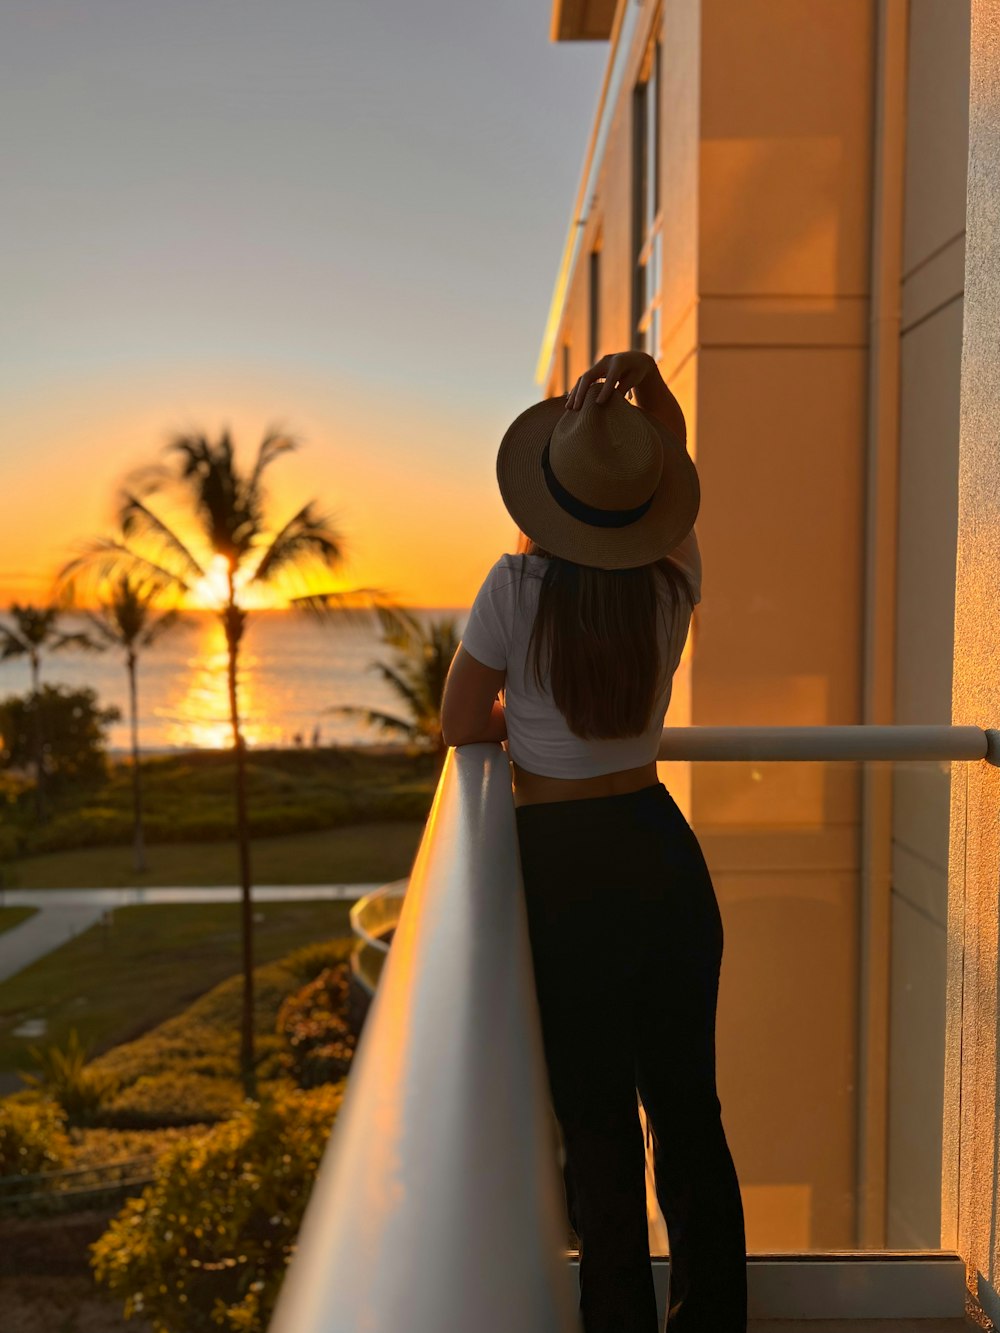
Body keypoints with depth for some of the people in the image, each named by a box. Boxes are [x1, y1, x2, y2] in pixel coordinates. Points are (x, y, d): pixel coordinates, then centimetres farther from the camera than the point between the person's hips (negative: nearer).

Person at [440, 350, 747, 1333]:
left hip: (562, 868, -3)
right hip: (664, 854, 4)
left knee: (597, 1127, 11)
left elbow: (459, 730, -5)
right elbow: (672, 445, 12)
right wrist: (648, 385, -7)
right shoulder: (672, 585, -4)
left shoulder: (517, 587, -15)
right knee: (689, 1113, 18)